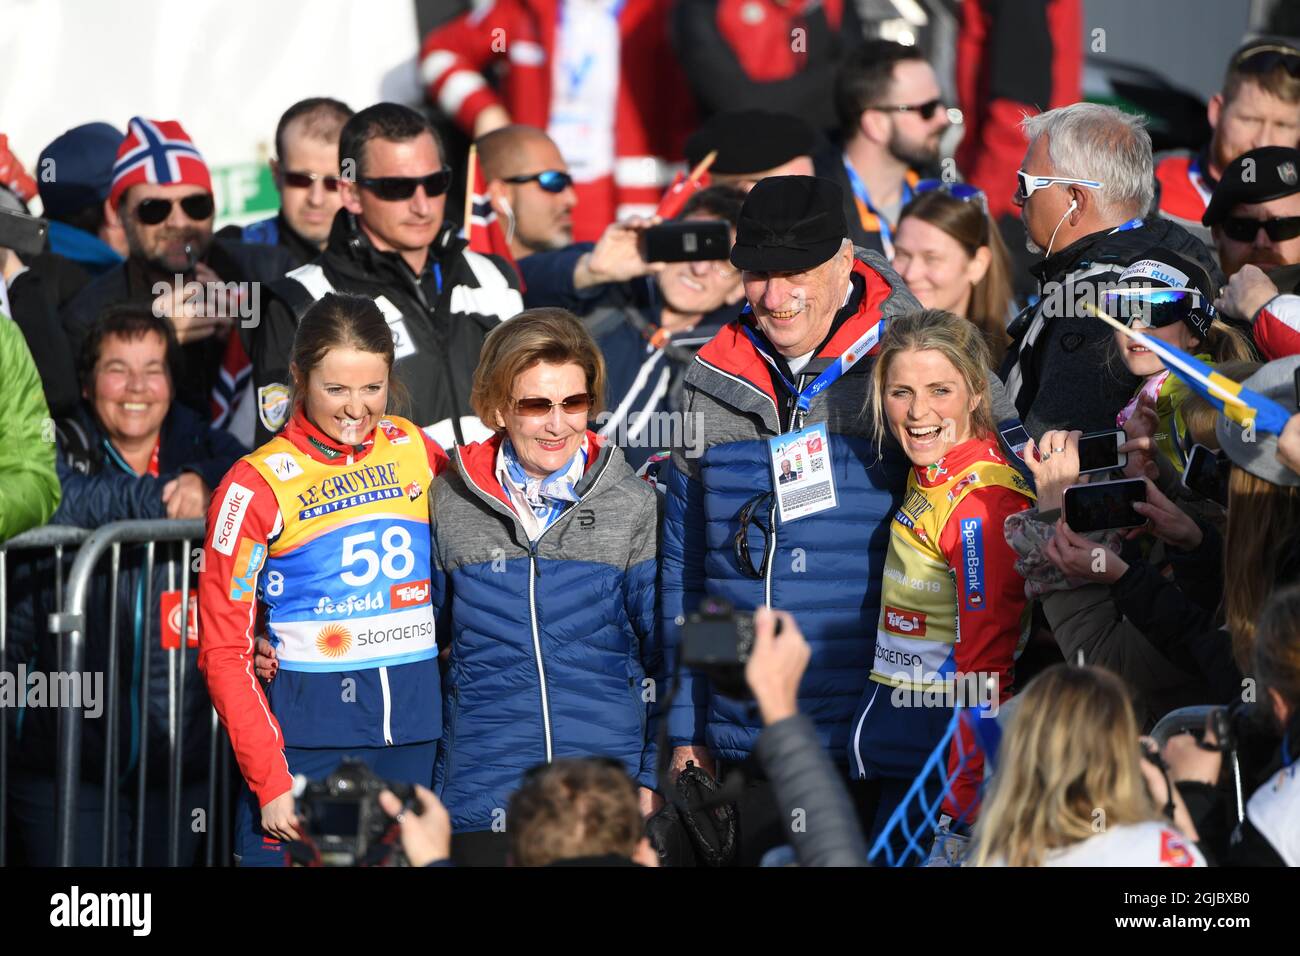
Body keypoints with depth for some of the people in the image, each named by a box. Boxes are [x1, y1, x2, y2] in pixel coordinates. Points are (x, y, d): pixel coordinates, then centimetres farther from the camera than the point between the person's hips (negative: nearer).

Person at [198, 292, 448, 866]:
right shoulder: (258, 485, -5)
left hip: (416, 732, 3)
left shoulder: (417, 451, 5)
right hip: (309, 733, -3)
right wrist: (270, 781, -13)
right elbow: (224, 650, -6)